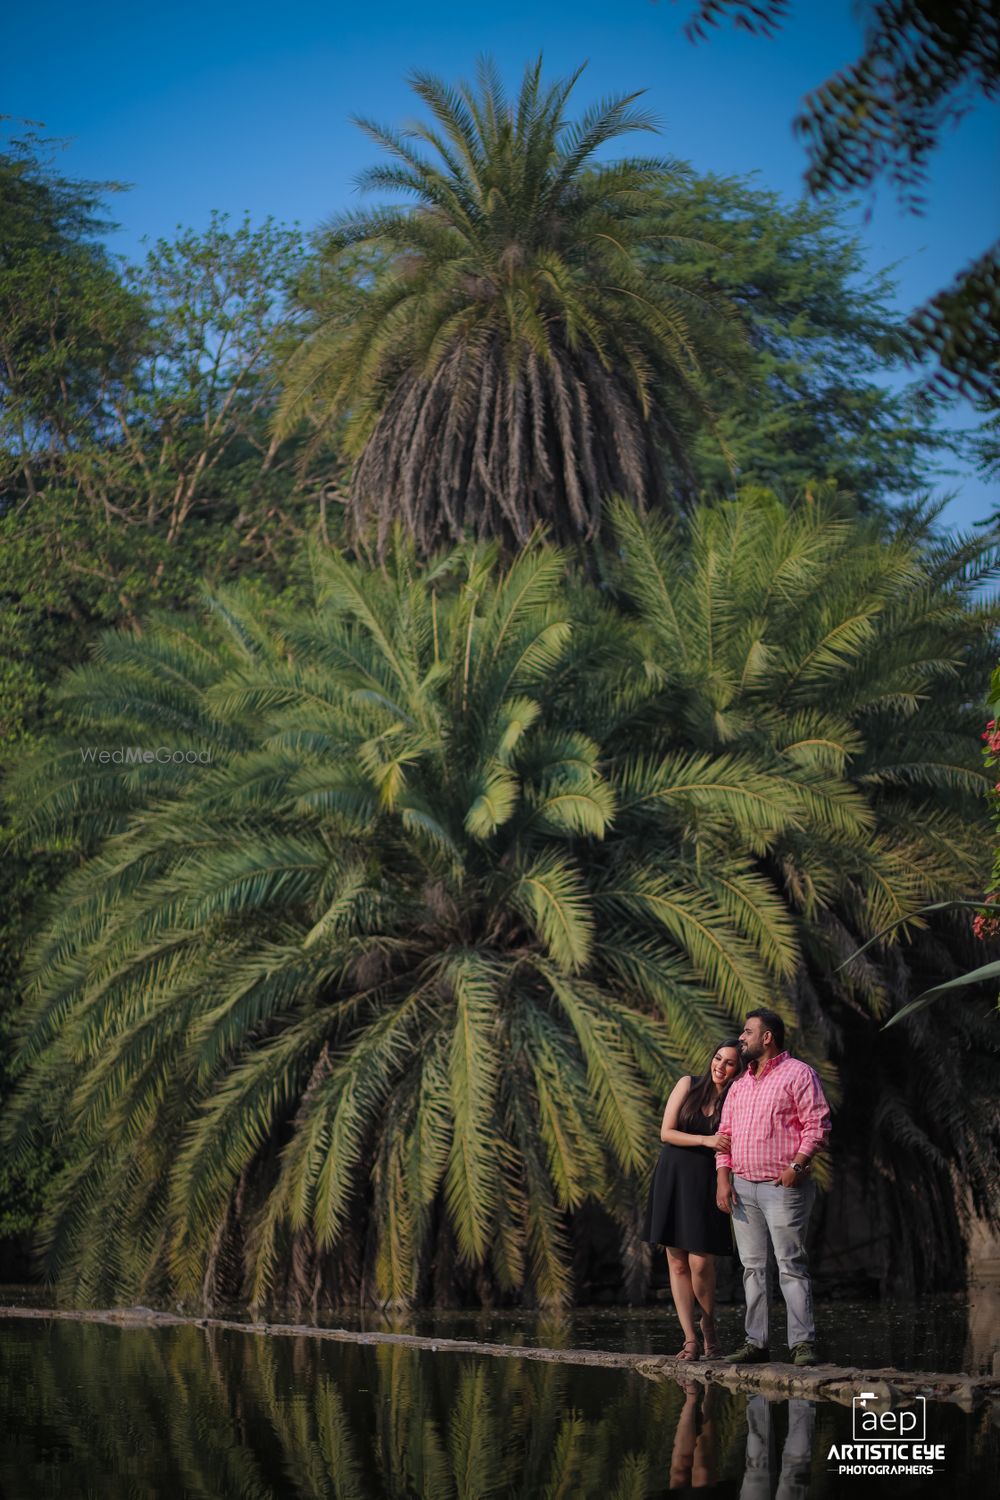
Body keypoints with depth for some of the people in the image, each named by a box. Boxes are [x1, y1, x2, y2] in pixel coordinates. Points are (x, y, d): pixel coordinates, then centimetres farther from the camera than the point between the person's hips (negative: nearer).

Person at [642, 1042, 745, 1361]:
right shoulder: (688, 1085, 2)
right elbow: (666, 1132, -1)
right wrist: (705, 1140, -12)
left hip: (707, 1183, -2)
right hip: (672, 1178, 2)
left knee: (700, 1264, -10)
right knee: (677, 1263, 0)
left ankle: (709, 1326, 16)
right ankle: (690, 1339, 4)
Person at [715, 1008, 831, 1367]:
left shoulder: (798, 1074, -3)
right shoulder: (740, 1085, 18)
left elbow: (818, 1125, -9)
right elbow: (725, 1134, 18)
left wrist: (797, 1165, -19)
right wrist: (723, 1179, 6)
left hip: (782, 1186, -7)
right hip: (742, 1187, 7)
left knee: (791, 1265, -8)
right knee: (752, 1267, 6)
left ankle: (802, 1343, -8)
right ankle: (755, 1342, 9)